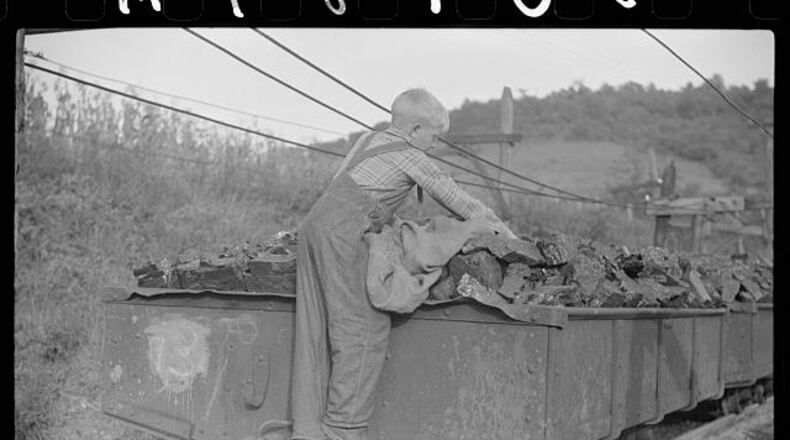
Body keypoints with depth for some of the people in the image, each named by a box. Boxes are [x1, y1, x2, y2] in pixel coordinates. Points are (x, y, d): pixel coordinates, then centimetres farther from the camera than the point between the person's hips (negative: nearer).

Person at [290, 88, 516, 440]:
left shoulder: (368, 140, 24)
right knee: (365, 326, -7)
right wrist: (500, 227, 19)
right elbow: (452, 196, 8)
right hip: (342, 234, -9)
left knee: (316, 329, 5)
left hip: (314, 225, 9)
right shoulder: (411, 158, 2)